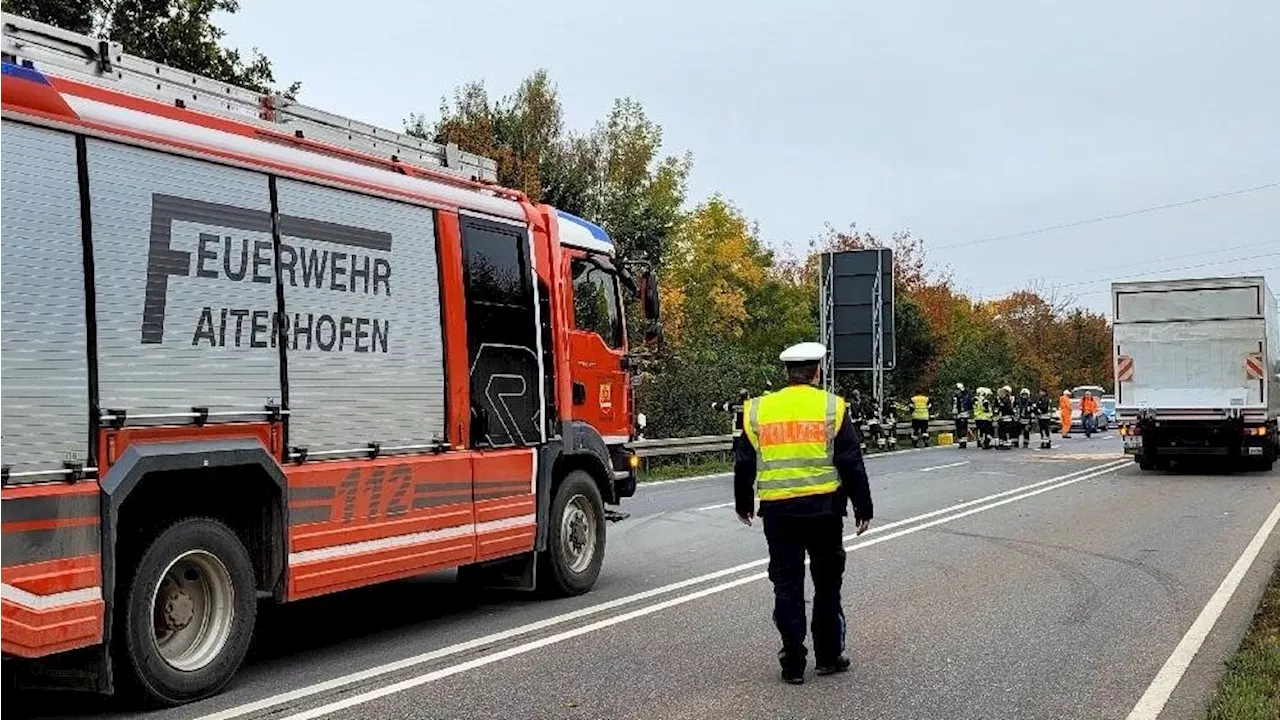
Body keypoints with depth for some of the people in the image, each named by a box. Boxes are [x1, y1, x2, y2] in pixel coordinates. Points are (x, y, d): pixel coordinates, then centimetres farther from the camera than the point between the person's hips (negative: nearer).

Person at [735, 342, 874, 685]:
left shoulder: (757, 410, 4)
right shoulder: (832, 407, -2)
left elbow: (744, 464, 12)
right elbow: (851, 464, -1)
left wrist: (743, 504, 25)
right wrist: (863, 507, 7)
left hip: (778, 510, 1)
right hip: (824, 507, -1)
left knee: (787, 586, 7)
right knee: (827, 585, 13)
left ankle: (793, 663, 9)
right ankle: (828, 656, 19)